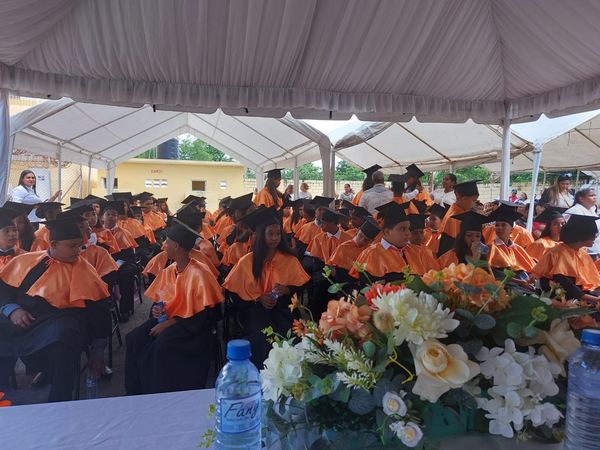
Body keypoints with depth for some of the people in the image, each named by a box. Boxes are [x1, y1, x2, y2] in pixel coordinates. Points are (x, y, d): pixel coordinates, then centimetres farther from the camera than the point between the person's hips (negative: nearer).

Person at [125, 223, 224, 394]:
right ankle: (137, 392, 0)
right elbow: (158, 300, 17)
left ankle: (161, 394, -10)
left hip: (192, 326, -7)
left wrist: (172, 322, -20)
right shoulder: (168, 271, 6)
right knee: (134, 339, -14)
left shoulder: (199, 273, -17)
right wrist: (157, 311, -7)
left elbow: (206, 316, -18)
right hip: (168, 320, 7)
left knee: (162, 343, -31)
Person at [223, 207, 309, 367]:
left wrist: (286, 290, -15)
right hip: (254, 308, -1)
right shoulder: (247, 261, 0)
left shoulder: (290, 260, 3)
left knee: (287, 333, -29)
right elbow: (237, 292, 3)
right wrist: (258, 298, -12)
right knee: (260, 335, -30)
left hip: (282, 308, 1)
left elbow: (300, 288, 6)